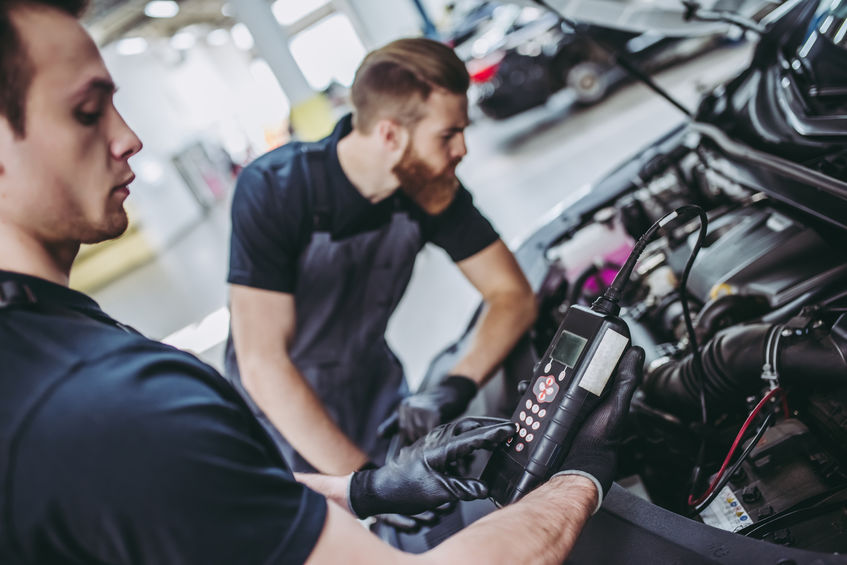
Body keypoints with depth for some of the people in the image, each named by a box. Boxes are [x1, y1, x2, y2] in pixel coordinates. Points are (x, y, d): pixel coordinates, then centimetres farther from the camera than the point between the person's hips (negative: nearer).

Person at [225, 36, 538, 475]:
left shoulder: (433, 187, -17)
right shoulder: (271, 189, -30)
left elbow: (513, 295, -14)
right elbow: (262, 365, -35)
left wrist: (456, 387, -32)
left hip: (374, 381, 4)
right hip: (284, 406, -3)